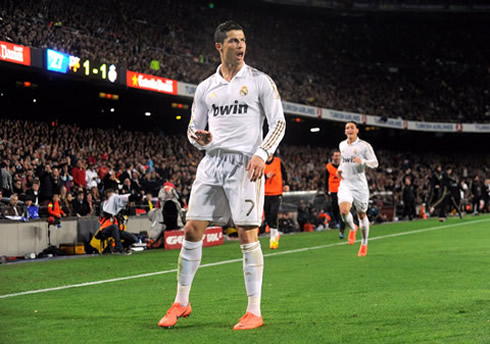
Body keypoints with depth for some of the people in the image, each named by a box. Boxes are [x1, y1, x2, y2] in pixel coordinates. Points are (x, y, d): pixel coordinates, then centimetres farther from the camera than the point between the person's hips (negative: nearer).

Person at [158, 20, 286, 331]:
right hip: (212, 162, 4)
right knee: (192, 231, 1)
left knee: (248, 235, -7)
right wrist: (199, 138, -5)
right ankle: (181, 303, 14)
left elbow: (278, 122, 0)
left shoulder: (260, 81, 3)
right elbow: (194, 128, 20)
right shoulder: (206, 88, 14)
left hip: (245, 165, -4)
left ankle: (254, 312, 0)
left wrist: (261, 154, -14)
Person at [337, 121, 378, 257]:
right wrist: (339, 169, 9)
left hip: (359, 185, -3)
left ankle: (364, 244, 23)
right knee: (344, 211, -20)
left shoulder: (364, 146, -6)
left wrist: (363, 161, -25)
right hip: (345, 184, 3)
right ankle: (352, 229, 13)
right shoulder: (342, 145, 10)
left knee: (362, 215, 6)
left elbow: (375, 163, -6)